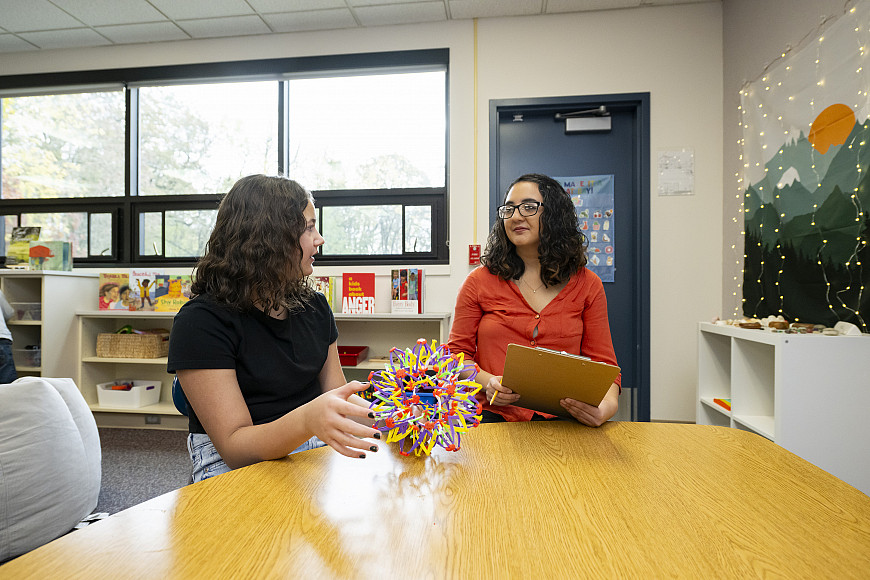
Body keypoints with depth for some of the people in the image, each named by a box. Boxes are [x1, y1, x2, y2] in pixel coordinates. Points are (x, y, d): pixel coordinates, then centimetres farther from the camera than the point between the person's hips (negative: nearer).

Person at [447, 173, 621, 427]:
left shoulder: (587, 285, 8)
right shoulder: (480, 281, 5)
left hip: (561, 421, 3)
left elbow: (602, 362, 7)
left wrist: (608, 404, -15)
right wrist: (488, 382, -14)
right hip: (494, 414, -3)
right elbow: (457, 352, 7)